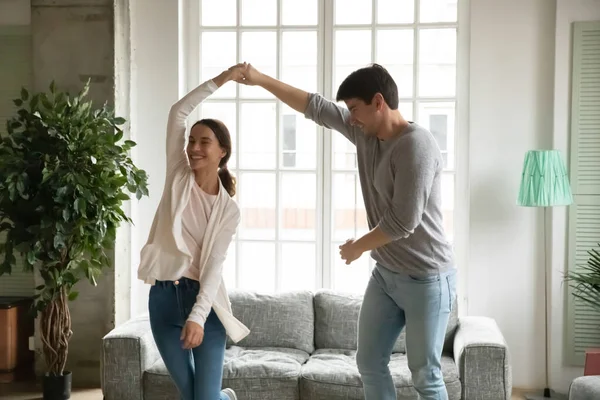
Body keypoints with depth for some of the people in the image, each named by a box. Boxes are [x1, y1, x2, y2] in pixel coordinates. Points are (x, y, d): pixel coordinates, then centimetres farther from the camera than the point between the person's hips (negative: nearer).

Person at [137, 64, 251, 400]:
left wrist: (197, 316, -24)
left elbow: (214, 265, -11)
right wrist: (220, 80, -6)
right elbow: (178, 113, -4)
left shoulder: (229, 209, -1)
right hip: (163, 299, 2)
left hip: (203, 300, -2)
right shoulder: (178, 177, 4)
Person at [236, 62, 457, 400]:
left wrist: (357, 247, -8)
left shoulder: (416, 144, -22)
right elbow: (315, 107, 14)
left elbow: (403, 221, -24)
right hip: (385, 273, 9)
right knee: (370, 363, 12)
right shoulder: (365, 134, 4)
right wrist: (260, 79, 15)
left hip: (426, 279, -9)